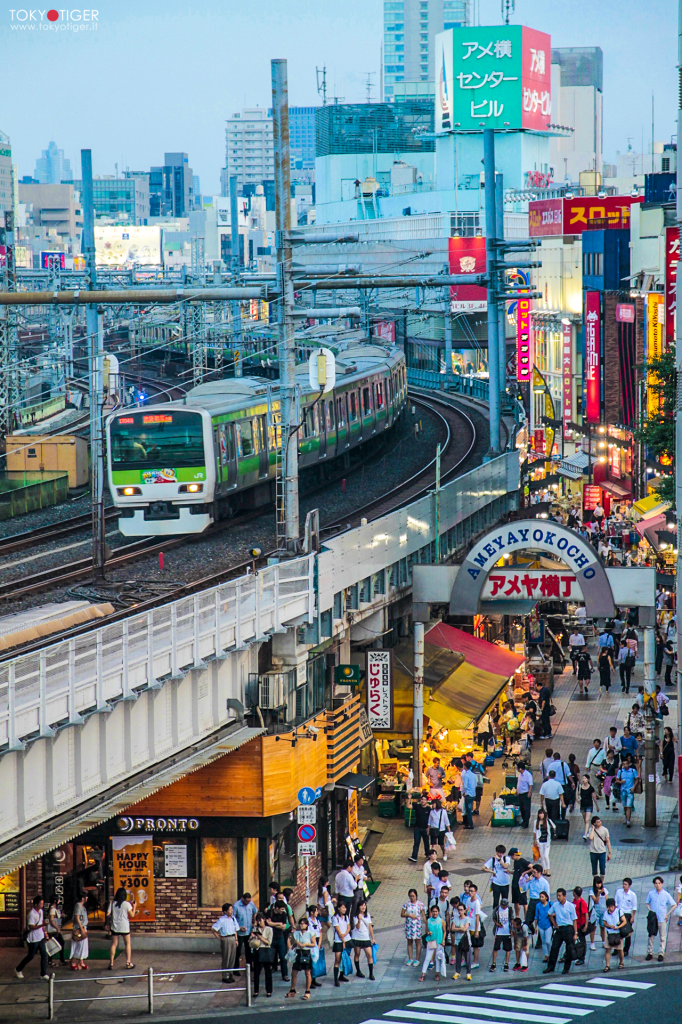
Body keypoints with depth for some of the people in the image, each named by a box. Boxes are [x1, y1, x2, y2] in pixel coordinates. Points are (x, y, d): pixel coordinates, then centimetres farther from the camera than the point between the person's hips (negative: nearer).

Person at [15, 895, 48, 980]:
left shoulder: (40, 911, 5)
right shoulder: (31, 914, -22)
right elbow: (31, 927, -25)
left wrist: (44, 932, 17)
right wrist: (42, 925, -34)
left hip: (41, 937, 7)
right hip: (33, 939, -7)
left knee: (44, 955, 2)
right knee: (31, 956, 7)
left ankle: (43, 974, 8)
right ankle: (18, 969, 27)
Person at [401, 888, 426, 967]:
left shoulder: (420, 904, -4)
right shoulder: (406, 904, 2)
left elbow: (423, 915, -3)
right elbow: (402, 914, 4)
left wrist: (426, 925, -10)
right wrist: (409, 915, -13)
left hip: (417, 925, -3)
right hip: (408, 924, 3)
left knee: (418, 942, 3)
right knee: (409, 942, 9)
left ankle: (417, 960, 11)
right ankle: (410, 959, 19)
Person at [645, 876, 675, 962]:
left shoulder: (666, 894, -5)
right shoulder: (650, 893, 0)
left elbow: (674, 905, 0)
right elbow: (647, 903, 11)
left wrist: (667, 914, -4)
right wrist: (650, 911, -6)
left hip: (662, 919, -1)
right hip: (653, 918, 1)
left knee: (662, 937, 5)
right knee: (651, 936, 5)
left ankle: (661, 954, 14)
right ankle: (650, 953, 15)